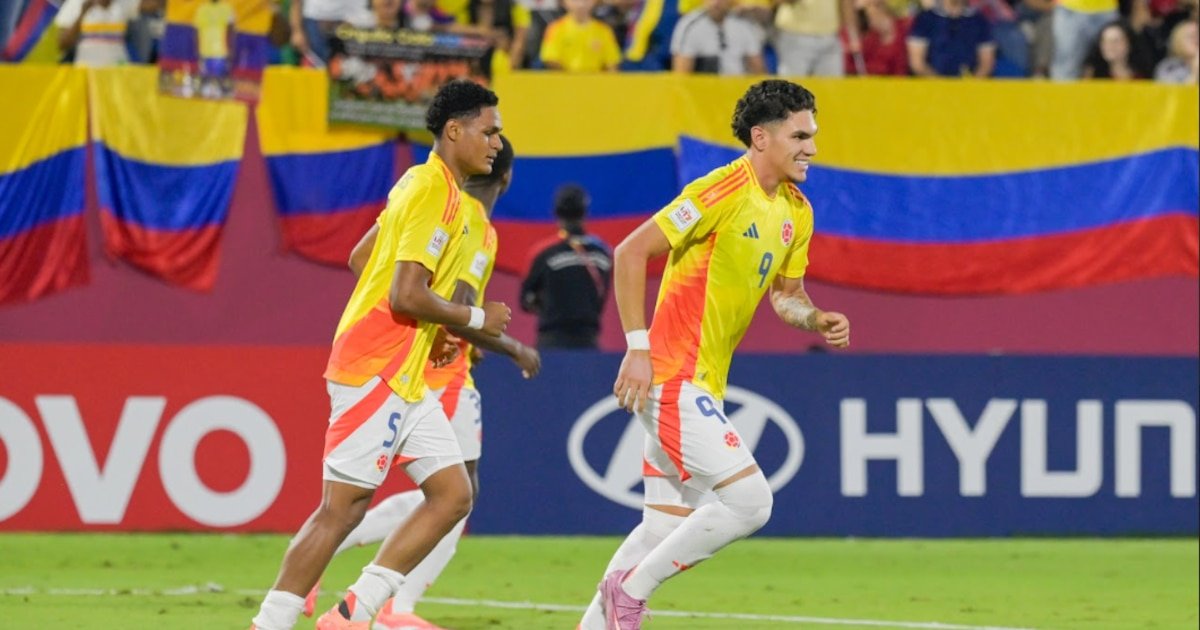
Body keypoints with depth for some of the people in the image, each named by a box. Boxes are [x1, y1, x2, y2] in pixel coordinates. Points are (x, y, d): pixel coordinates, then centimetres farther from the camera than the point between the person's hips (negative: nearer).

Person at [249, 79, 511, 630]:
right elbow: (407, 296, -23)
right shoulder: (433, 193, -16)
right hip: (375, 373, -10)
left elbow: (362, 256, 25)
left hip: (406, 376, 10)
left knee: (453, 495, 4)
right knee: (342, 507, -8)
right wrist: (476, 318, -9)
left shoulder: (422, 184, 15)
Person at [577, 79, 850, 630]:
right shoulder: (722, 191, -16)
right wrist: (638, 348, -19)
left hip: (704, 386, 9)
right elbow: (631, 252, -16)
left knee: (666, 527, 11)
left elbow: (787, 294, 23)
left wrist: (817, 320, -1)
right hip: (671, 378, -9)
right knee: (750, 501, -16)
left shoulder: (795, 212, 11)